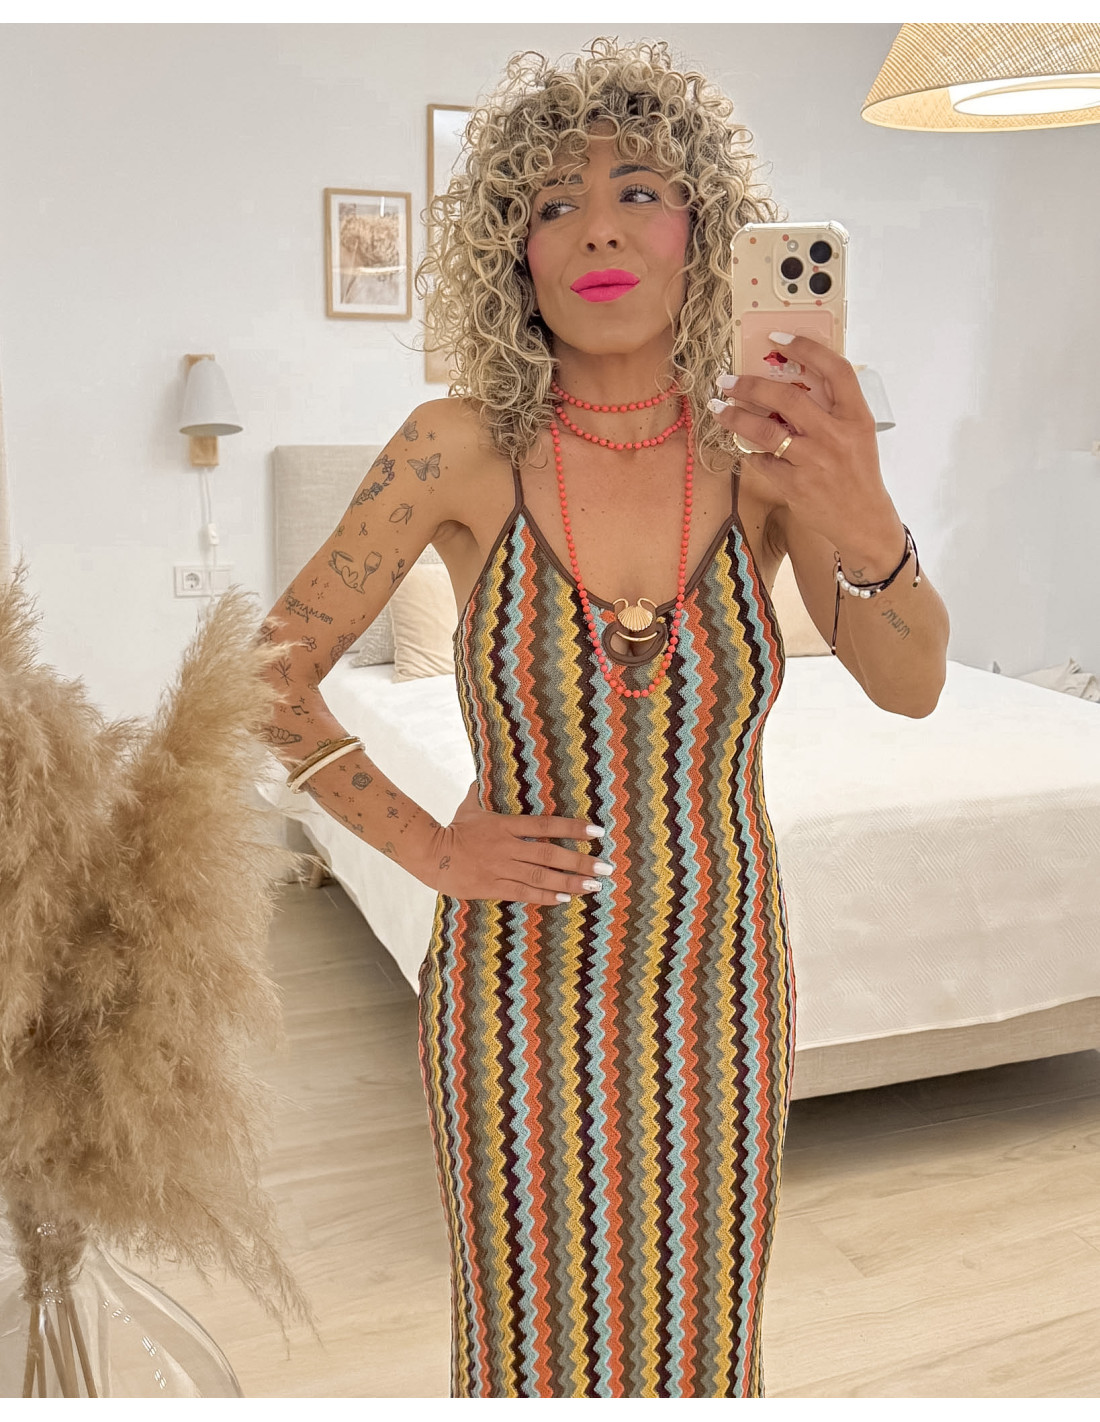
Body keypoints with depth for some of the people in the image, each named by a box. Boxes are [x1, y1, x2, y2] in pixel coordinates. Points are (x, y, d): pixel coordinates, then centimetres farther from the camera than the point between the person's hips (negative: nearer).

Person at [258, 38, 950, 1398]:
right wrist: (430, 850, -12)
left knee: (699, 1338, 21)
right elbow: (272, 676, -8)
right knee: (533, 1340, 18)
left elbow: (909, 684, -21)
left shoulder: (763, 448, -11)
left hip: (716, 972, 2)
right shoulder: (461, 447, -16)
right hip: (521, 977, -1)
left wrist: (864, 521, -40)